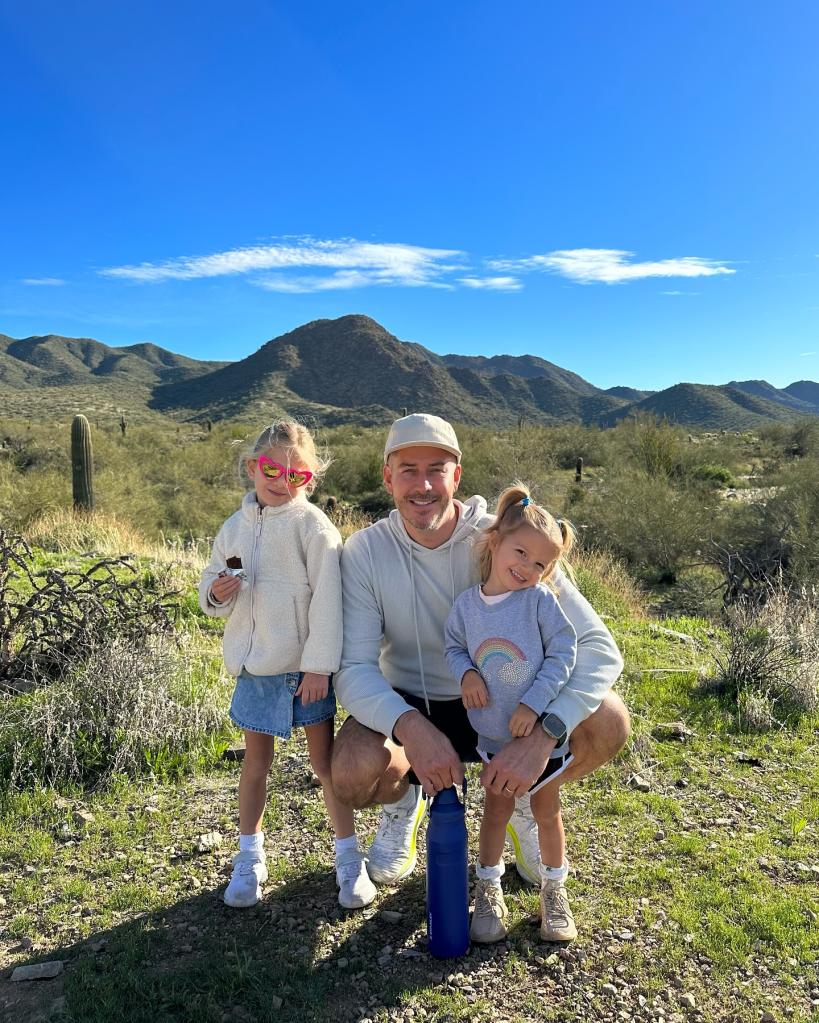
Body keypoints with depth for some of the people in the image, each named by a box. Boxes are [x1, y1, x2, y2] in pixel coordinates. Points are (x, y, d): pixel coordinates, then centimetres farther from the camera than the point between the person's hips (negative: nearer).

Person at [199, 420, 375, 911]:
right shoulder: (235, 527, 6)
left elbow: (327, 598, -14)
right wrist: (216, 594, -10)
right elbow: (212, 585, 14)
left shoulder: (312, 525, -11)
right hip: (253, 663, 4)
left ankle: (349, 857, 25)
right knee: (256, 762, 16)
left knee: (325, 759, 8)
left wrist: (319, 665, -16)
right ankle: (250, 858, 34)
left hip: (303, 664, -4)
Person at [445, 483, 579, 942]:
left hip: (542, 728, -1)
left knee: (547, 810, 16)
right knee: (497, 807, 15)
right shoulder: (467, 603, -7)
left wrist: (533, 704, -22)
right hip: (493, 732, 2)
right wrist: (466, 673, -15)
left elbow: (564, 652, -16)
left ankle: (554, 890, 38)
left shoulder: (541, 600, -17)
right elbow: (454, 647, 6)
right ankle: (489, 889, 34)